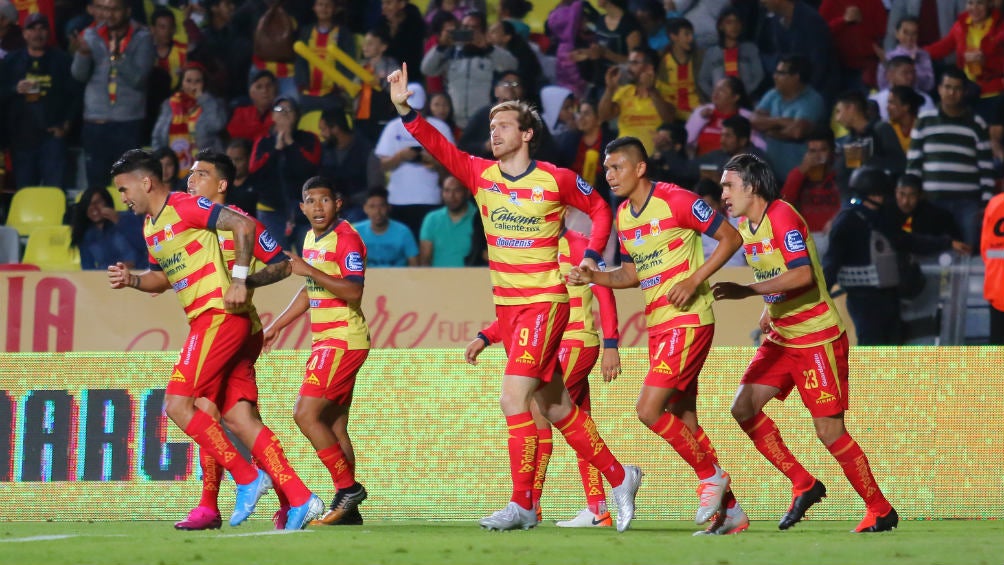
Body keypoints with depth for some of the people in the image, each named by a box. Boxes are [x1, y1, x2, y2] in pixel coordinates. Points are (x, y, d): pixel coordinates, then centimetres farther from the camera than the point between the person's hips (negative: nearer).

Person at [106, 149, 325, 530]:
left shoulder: (185, 207, -8)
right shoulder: (151, 226, 20)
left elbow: (243, 225, -15)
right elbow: (163, 278, 31)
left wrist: (239, 280, -18)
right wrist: (131, 280, 11)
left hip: (220, 316, -9)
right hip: (210, 323, 9)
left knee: (178, 404, -13)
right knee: (238, 419, 1)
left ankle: (247, 478, -9)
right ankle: (300, 499, -4)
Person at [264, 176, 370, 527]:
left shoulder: (346, 239, -13)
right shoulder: (311, 238, 16)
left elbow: (354, 291, -25)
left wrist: (310, 270, -28)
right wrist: (277, 325, 28)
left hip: (343, 341, -9)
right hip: (326, 340, 9)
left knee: (306, 414, -15)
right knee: (333, 426, 7)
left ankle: (348, 488, -11)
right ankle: (347, 508, 8)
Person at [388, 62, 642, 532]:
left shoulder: (556, 180, -7)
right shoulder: (480, 175, 4)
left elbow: (599, 208, 7)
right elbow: (438, 146, -8)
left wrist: (592, 255, -5)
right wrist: (404, 109, -21)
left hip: (545, 302, -6)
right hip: (505, 305, 6)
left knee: (513, 396, -18)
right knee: (556, 409, 12)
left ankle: (521, 503, -13)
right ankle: (618, 477, 27)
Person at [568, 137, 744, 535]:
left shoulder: (676, 201, -13)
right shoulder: (623, 215, 11)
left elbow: (731, 237, -9)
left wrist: (694, 280, -17)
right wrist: (593, 277, 3)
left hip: (688, 320, -9)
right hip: (657, 324, 9)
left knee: (650, 410, -16)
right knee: (684, 421, 8)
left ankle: (711, 475, 2)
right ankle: (729, 512, 15)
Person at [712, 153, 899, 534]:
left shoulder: (782, 217, -18)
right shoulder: (746, 228, 9)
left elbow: (803, 275, -29)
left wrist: (747, 291, -32)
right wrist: (770, 309, 10)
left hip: (818, 337, -9)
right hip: (781, 338, 9)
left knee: (829, 430, -8)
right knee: (743, 408, -3)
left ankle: (881, 511, 5)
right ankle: (803, 485, 7)